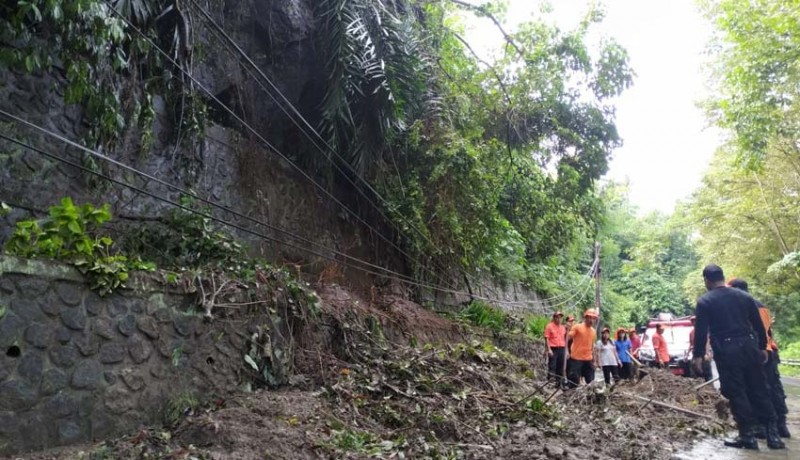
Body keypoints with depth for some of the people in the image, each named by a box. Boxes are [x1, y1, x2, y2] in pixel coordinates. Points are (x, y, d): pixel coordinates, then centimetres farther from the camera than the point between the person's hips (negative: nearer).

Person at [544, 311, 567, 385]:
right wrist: (549, 349, -15)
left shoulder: (563, 327, 14)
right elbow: (546, 338, -8)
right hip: (553, 349, -6)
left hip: (561, 349, 6)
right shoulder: (549, 326, -4)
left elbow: (565, 338, 18)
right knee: (552, 367, -5)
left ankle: (559, 382, 18)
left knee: (560, 367, 9)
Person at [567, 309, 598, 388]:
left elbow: (592, 345, 19)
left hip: (588, 359, 6)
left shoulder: (593, 331, 11)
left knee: (591, 382, 10)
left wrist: (593, 359, 18)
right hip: (576, 358, -6)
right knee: (574, 381, -3)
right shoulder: (577, 327, -6)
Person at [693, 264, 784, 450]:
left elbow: (700, 331, -8)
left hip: (727, 351, -5)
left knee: (736, 393, 1)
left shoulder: (704, 302, -4)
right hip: (749, 347, 5)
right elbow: (759, 325, 13)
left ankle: (748, 436, 4)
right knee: (759, 391, 12)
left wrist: (698, 355, -3)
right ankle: (773, 434, 14)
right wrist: (762, 347, 22)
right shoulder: (744, 296, 10)